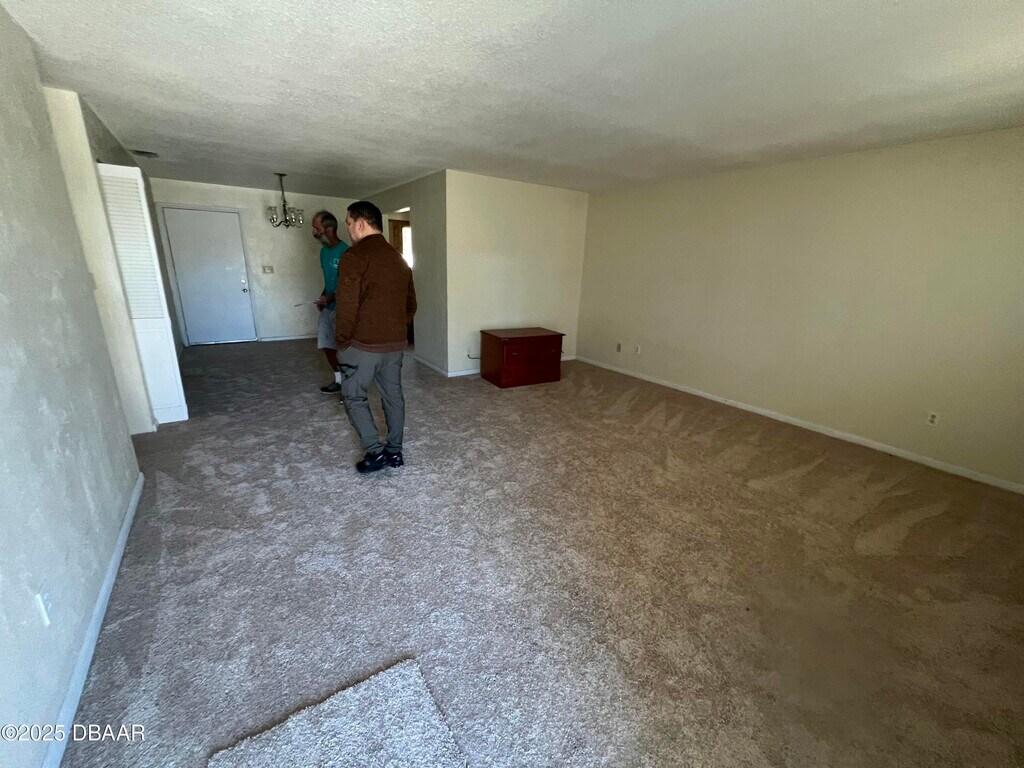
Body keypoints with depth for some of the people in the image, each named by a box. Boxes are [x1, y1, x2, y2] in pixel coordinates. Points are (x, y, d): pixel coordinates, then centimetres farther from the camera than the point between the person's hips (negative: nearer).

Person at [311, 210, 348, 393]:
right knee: (326, 343, 11)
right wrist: (323, 297, 6)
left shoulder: (345, 252, -17)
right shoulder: (324, 251, 9)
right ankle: (339, 379, 25)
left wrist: (331, 298, -22)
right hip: (328, 307, 8)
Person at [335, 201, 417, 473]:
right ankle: (395, 451, 23)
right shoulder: (398, 258, 11)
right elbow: (411, 303, 16)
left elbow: (347, 305, -18)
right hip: (396, 343, 7)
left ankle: (376, 451, 7)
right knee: (393, 395, 14)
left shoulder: (355, 255, -13)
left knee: (353, 395, 10)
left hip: (364, 343, -7)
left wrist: (342, 340, -6)